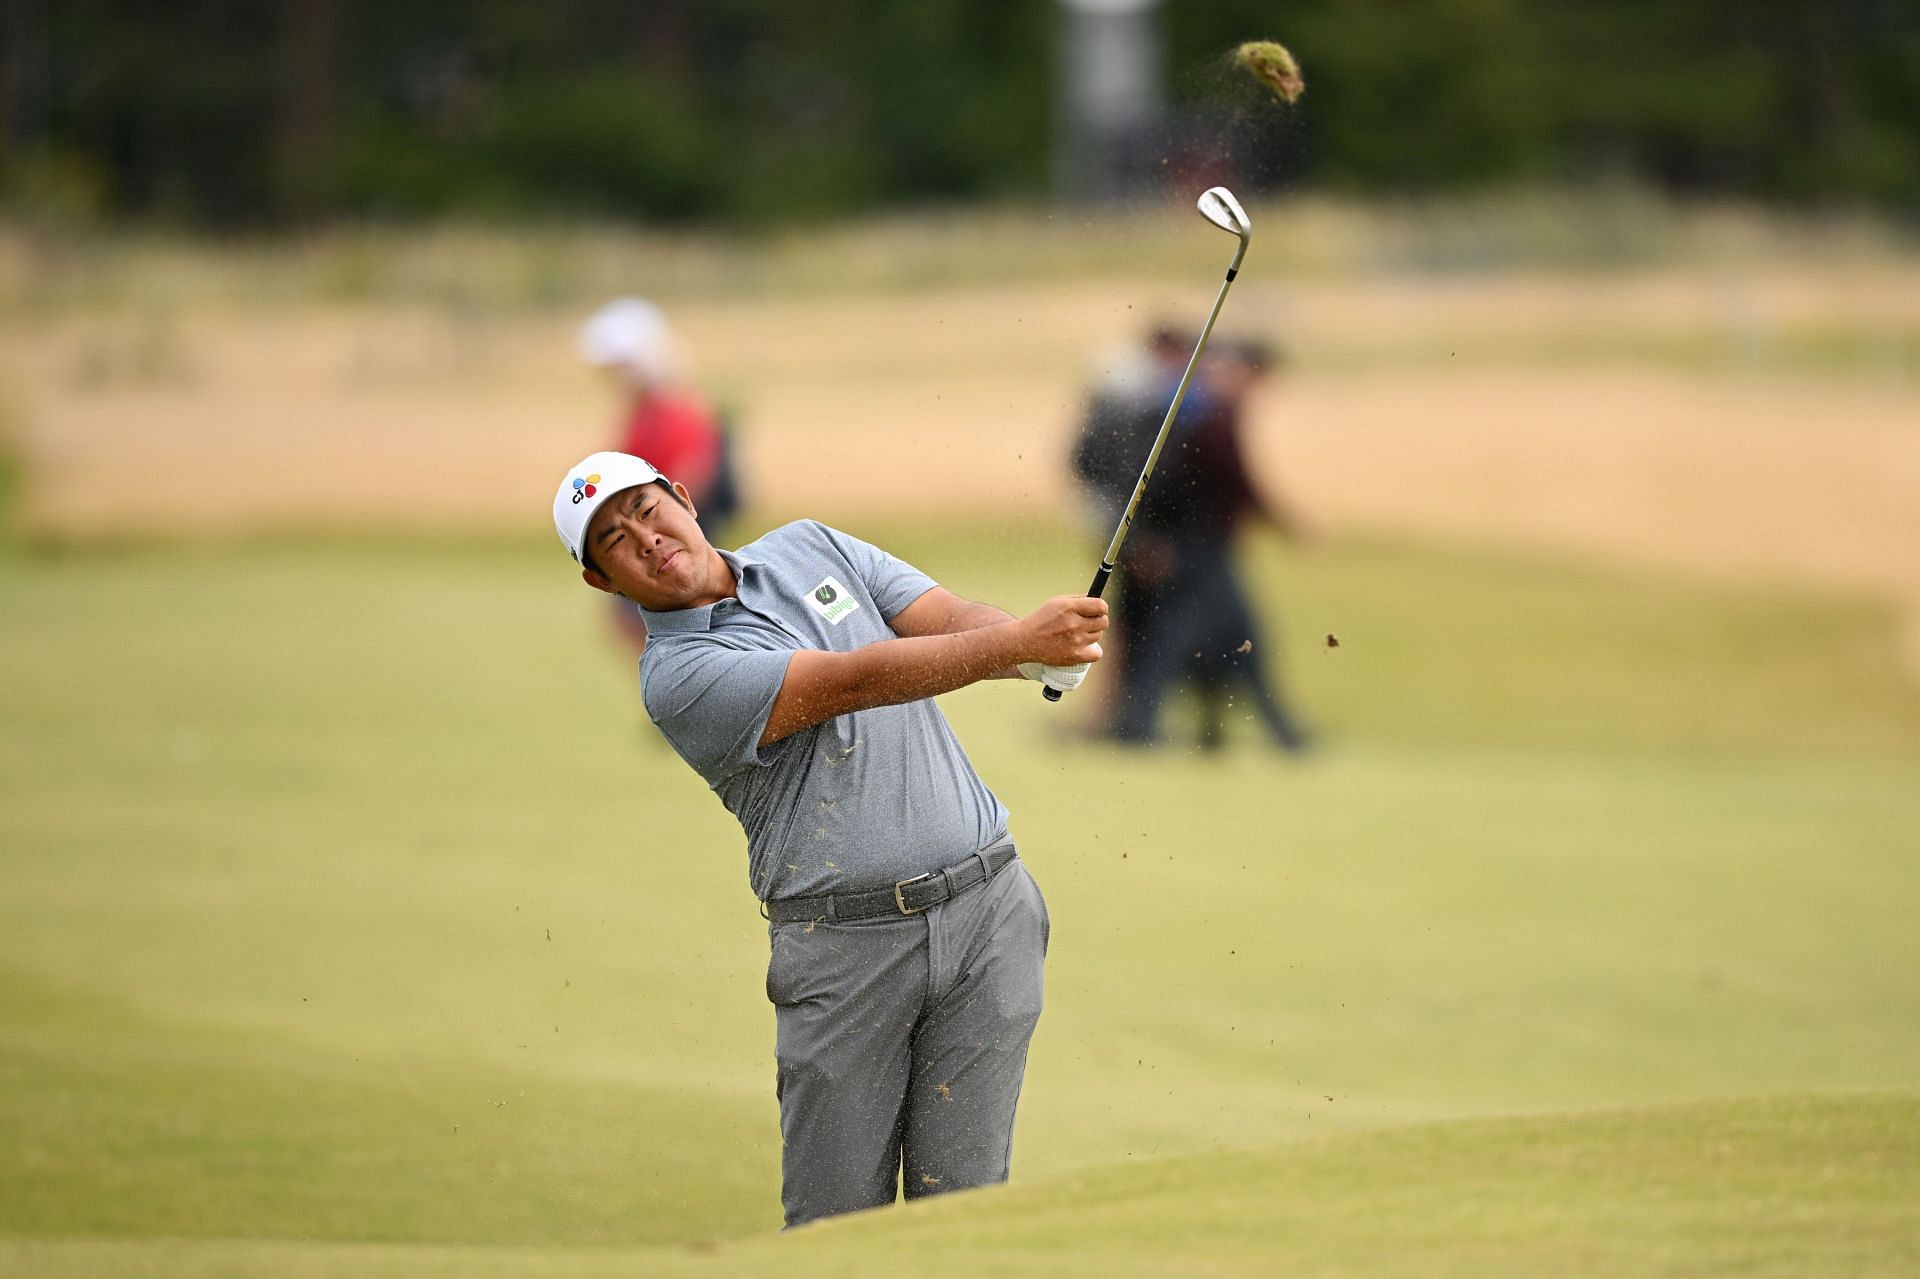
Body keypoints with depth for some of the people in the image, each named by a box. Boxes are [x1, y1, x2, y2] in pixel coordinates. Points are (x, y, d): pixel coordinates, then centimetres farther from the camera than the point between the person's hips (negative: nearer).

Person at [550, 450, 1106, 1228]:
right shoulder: (677, 676, -7)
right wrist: (1020, 640, -28)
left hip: (984, 905, 4)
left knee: (961, 1195, 1)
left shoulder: (813, 549, 13)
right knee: (834, 1217, -3)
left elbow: (953, 621, 2)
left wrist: (1047, 655, -21)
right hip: (845, 946, -3)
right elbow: (856, 682, -18)